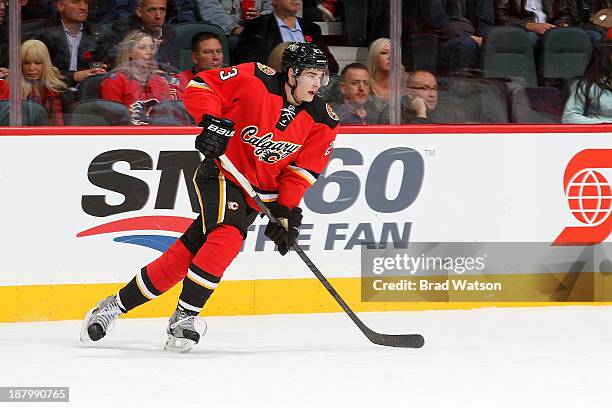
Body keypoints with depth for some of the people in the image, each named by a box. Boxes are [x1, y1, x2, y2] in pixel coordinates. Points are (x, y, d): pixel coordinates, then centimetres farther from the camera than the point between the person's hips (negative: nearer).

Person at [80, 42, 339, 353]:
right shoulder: (255, 80, -18)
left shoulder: (323, 122, -6)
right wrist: (213, 121, -28)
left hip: (263, 192, 4)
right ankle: (184, 316, -19)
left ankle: (118, 304, 9)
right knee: (227, 235, -28)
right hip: (222, 175, -4)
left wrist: (288, 211, -11)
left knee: (188, 252, 1)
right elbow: (202, 85, -12)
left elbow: (303, 170, -2)